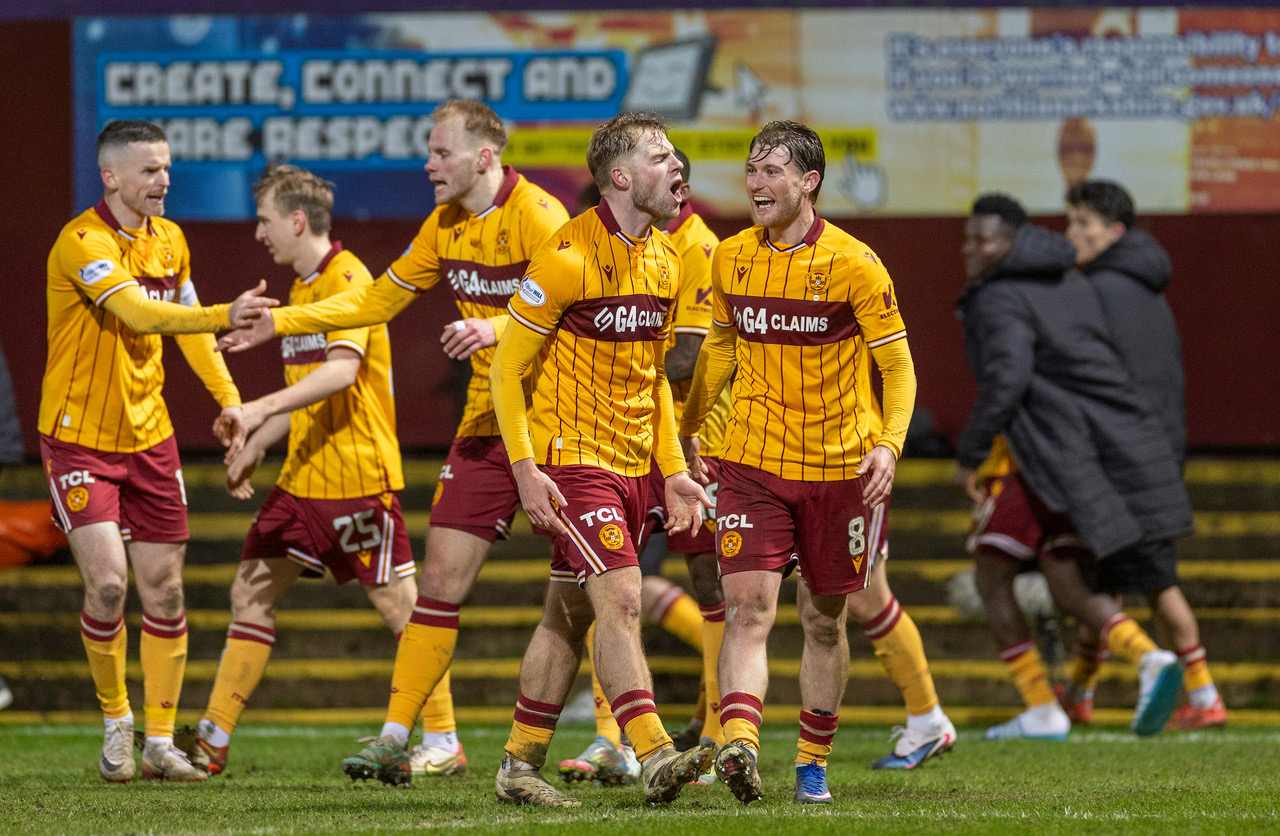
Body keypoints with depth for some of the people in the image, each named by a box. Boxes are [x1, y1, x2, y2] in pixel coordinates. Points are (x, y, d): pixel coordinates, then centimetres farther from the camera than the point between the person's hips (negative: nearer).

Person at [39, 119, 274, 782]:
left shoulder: (168, 240, 6)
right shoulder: (82, 243, -19)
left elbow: (184, 320, 20)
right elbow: (141, 315, -33)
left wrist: (227, 395, 9)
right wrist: (224, 316, -44)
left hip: (147, 435, 7)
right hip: (78, 436, -7)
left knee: (164, 590, 3)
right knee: (107, 580, -16)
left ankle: (160, 743, 13)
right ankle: (116, 722, 6)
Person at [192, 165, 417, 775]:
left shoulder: (346, 280, -13)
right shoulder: (303, 287, 17)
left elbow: (342, 370, -29)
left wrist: (262, 409, -37)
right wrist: (255, 446, 23)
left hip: (358, 475, -10)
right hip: (303, 476, 10)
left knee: (397, 603, -6)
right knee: (251, 591, 7)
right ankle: (213, 741, 10)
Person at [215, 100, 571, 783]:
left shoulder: (537, 217, -13)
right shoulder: (447, 225, 10)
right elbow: (381, 298, 20)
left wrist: (497, 328, -36)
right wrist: (280, 322, 15)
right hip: (485, 426, 7)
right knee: (441, 578, 3)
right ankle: (399, 736, 7)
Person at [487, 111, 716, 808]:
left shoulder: (664, 260, 10)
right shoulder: (570, 256, -14)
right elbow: (507, 366, -11)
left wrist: (674, 471, 15)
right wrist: (525, 469, -17)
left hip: (631, 463, 8)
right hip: (572, 459, -8)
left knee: (569, 615, 10)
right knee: (621, 601, -17)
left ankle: (520, 766, 17)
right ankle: (654, 757, -22)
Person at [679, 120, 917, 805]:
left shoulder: (853, 263, -9)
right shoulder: (731, 258, 3)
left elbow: (898, 368, -6)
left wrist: (889, 446, -21)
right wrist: (687, 427, 19)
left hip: (836, 467, -2)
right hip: (751, 461, 2)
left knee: (824, 619, 9)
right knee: (748, 606, -15)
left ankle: (813, 765, 23)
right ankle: (739, 746, -30)